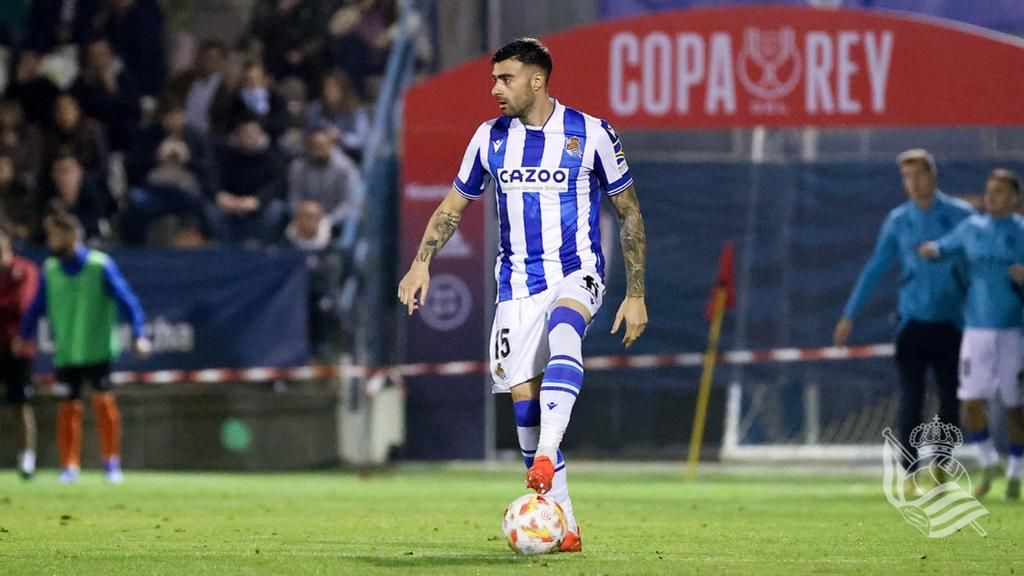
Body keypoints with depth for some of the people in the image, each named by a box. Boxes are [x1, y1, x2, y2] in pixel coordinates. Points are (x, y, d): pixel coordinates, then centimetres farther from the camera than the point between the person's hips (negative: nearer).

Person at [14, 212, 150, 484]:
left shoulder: (100, 265, -9)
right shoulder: (50, 270, 3)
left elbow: (126, 299, -9)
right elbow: (38, 306, 14)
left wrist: (138, 334, -17)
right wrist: (24, 336, 14)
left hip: (98, 351, -3)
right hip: (65, 354, 3)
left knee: (103, 400, -9)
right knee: (68, 407, 3)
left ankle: (112, 462, 2)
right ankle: (69, 465, 13)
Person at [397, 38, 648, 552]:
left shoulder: (591, 134, -5)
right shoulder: (491, 138, 4)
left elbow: (629, 214, 3)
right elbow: (452, 207, 14)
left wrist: (636, 294, 0)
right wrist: (422, 263, -3)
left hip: (577, 274, -3)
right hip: (517, 285, 4)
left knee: (563, 335, -37)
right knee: (523, 399, -6)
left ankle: (547, 454, -47)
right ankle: (562, 525, 2)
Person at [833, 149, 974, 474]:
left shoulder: (961, 215, -1)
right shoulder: (897, 221, 5)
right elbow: (874, 270, 10)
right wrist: (850, 316, 9)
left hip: (950, 323, -1)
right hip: (912, 322, 1)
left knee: (950, 399, 3)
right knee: (911, 400, -6)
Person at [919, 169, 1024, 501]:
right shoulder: (972, 228, 9)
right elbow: (942, 248, 17)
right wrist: (931, 250, -5)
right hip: (977, 329, 3)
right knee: (971, 402, -3)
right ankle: (988, 463, 18)